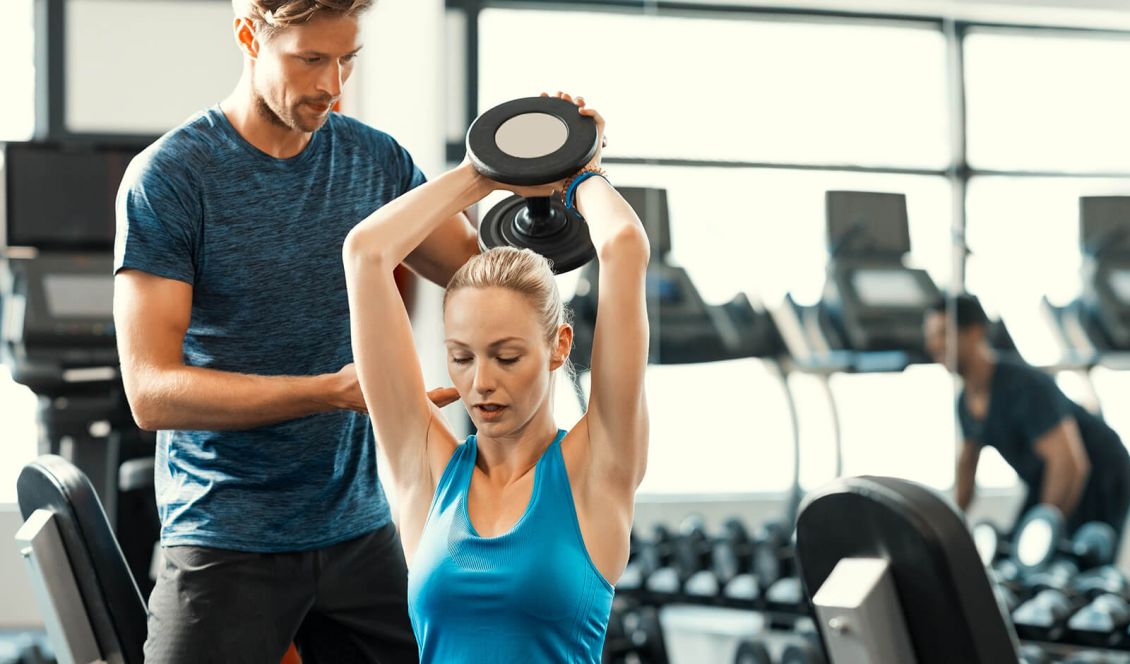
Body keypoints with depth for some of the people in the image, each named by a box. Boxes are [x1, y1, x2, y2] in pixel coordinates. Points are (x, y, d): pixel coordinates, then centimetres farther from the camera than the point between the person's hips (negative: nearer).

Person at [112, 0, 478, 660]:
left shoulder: (377, 160, 4)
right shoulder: (169, 177, -11)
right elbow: (152, 393, -16)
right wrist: (336, 390, -24)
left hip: (361, 529, 5)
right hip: (227, 546, -4)